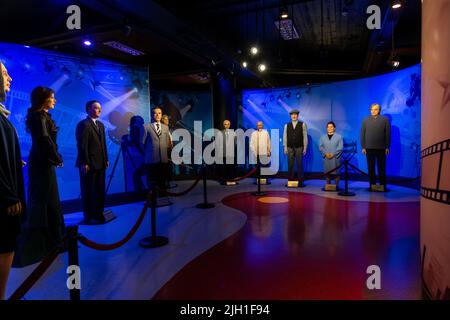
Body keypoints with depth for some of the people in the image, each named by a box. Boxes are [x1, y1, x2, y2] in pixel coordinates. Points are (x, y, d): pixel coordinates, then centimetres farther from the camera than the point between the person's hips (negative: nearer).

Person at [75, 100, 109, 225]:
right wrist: (84, 163, -18)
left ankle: (99, 214, 23)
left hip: (100, 164, 8)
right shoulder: (83, 124, -9)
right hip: (89, 164, -8)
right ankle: (89, 217, 12)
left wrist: (106, 159, 12)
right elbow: (82, 146, -14)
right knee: (88, 191, 3)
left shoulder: (100, 125, 17)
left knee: (100, 191, 12)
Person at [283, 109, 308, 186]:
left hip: (299, 148, -1)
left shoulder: (302, 124, 2)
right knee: (290, 165, 4)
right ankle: (290, 180, 12)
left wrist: (305, 148, -3)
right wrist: (285, 147, 1)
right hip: (290, 148, 2)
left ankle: (300, 181, 8)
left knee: (299, 165, 2)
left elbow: (305, 136, 1)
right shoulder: (287, 125, 7)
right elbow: (285, 137, 6)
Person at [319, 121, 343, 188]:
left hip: (335, 158, -2)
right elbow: (320, 147, 6)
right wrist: (325, 153, -10)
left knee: (336, 172, -1)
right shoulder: (323, 137, 13)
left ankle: (336, 185, 7)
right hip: (326, 158, 2)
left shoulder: (339, 136, 4)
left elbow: (340, 147, -4)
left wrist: (333, 154, -14)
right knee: (327, 172, 4)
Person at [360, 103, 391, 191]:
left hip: (381, 148, -1)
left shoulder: (385, 119, 5)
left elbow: (388, 134, 2)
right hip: (369, 148, 1)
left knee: (382, 168, 5)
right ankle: (372, 185, 11)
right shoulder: (366, 120, 9)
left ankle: (383, 185, 12)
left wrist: (387, 147, -3)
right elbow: (362, 134, 6)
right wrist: (363, 147, -1)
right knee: (371, 168, 4)